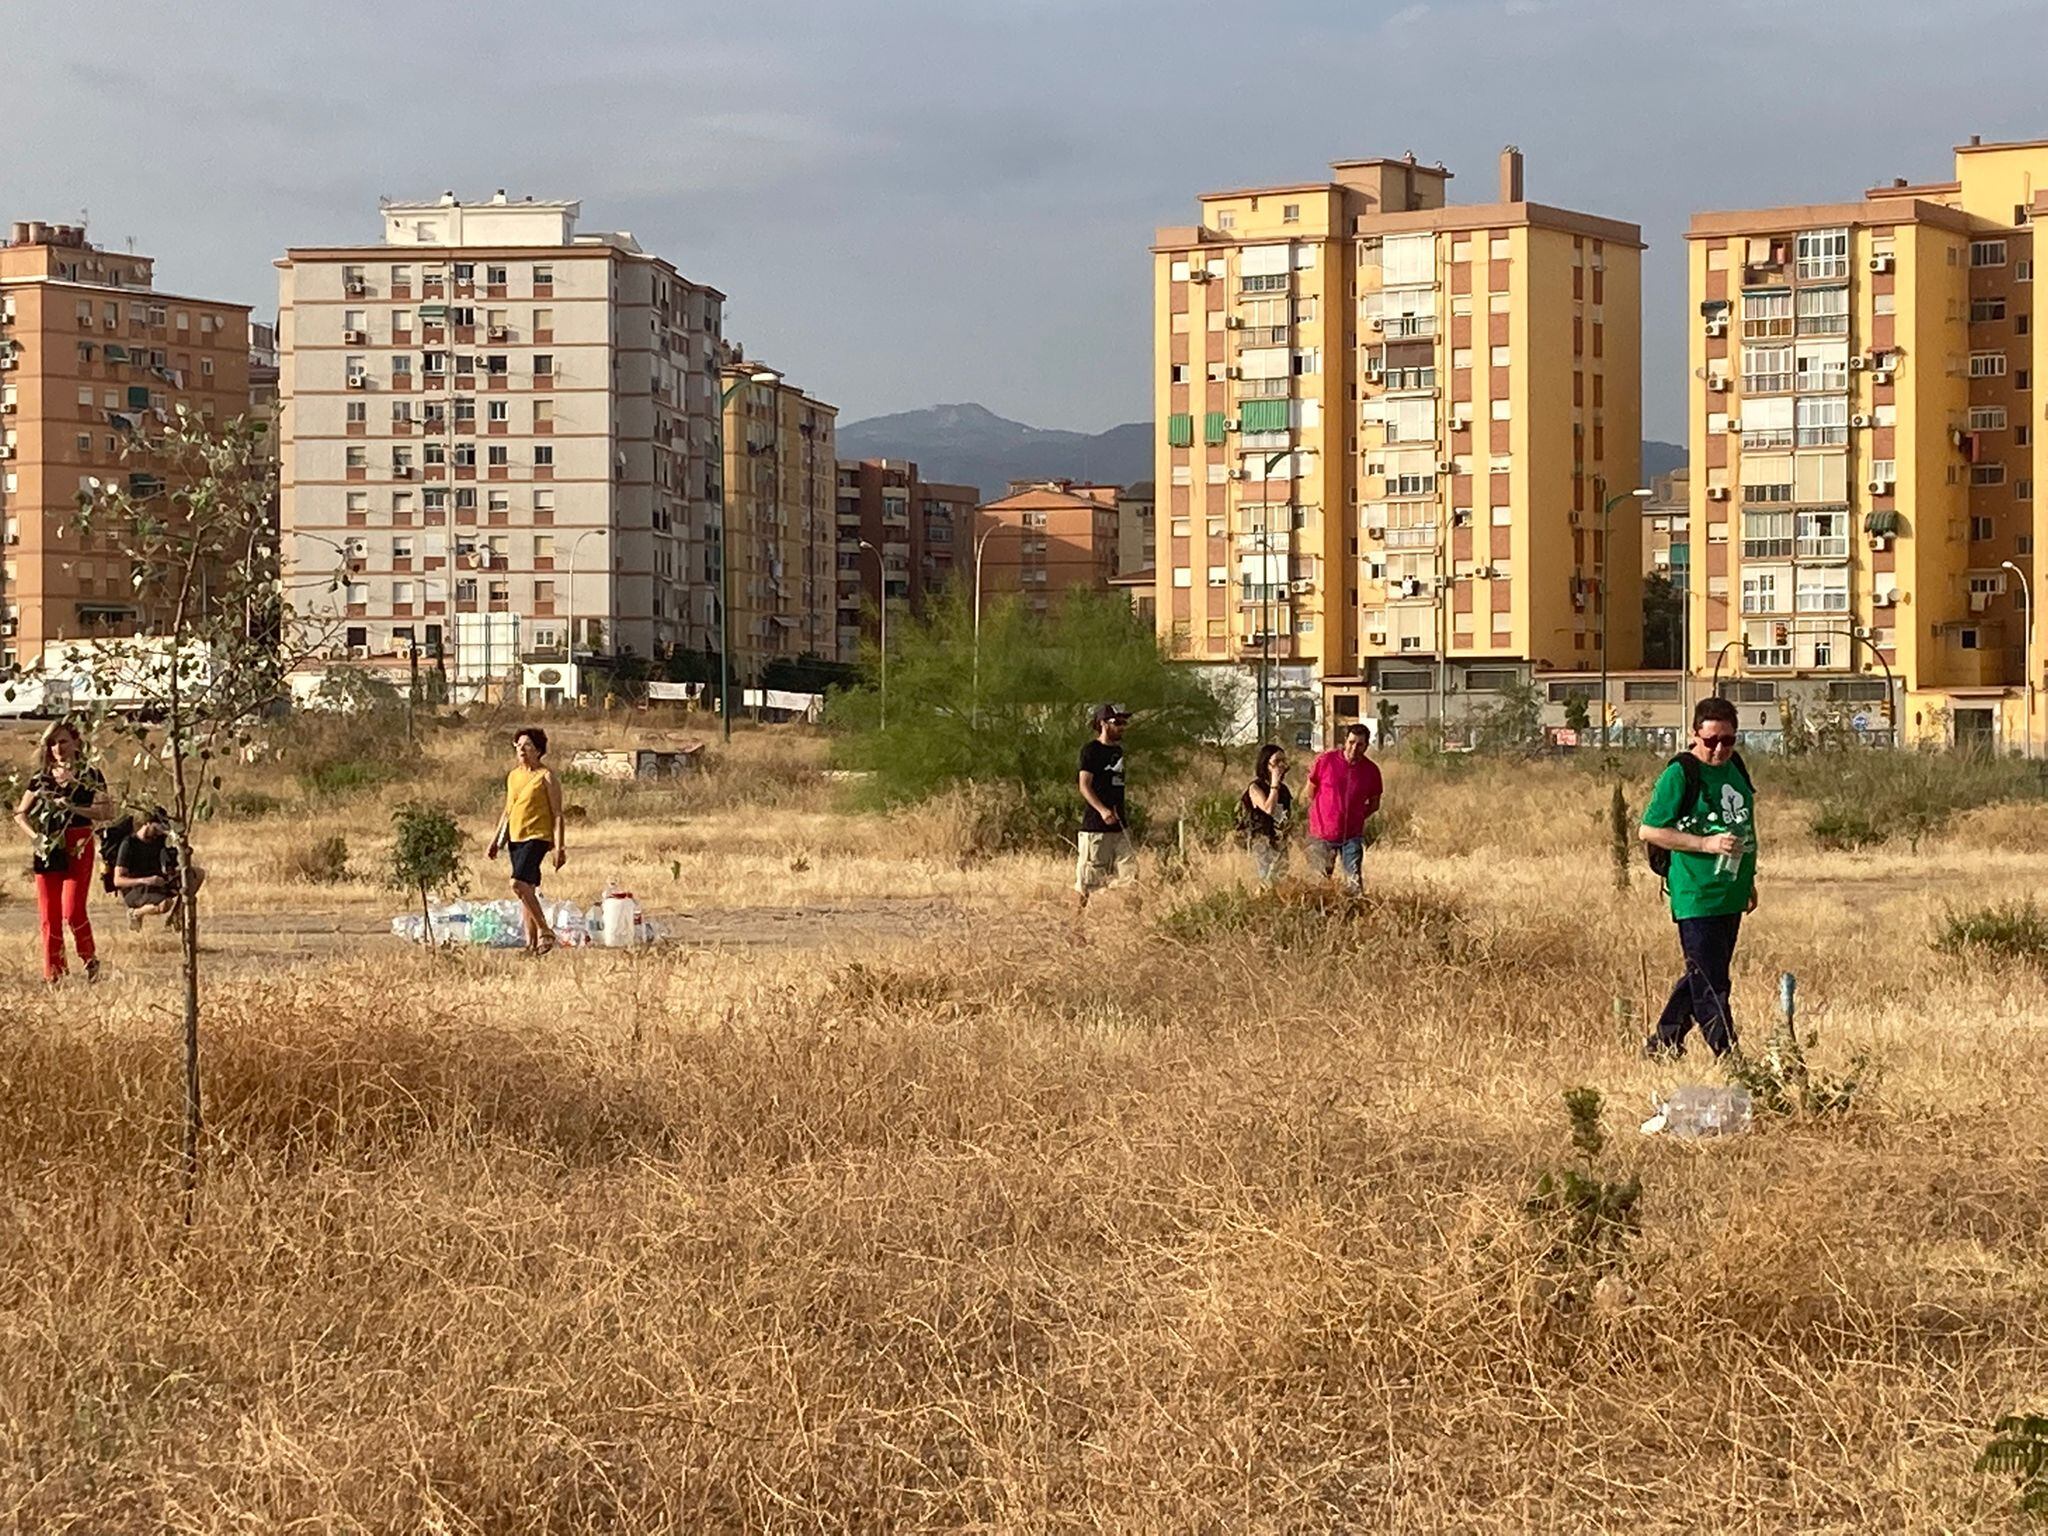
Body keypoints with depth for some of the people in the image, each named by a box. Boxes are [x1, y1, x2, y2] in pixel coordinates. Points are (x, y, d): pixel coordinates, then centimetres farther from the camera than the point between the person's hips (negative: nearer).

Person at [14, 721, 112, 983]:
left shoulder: (89, 775, 1)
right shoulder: (41, 777, 10)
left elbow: (107, 811, -9)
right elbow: (20, 814, 12)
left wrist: (73, 808, -20)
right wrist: (35, 836, -6)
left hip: (78, 847, -4)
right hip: (47, 849, 4)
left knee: (72, 911, -13)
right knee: (50, 915, 2)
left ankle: (90, 960, 9)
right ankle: (52, 974, 9)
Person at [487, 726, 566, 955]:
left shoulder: (546, 777, -6)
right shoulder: (513, 776, 14)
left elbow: (557, 814, -7)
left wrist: (559, 847, -13)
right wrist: (495, 841, 18)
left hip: (537, 837, -7)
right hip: (515, 838, 7)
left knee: (519, 883, -22)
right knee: (527, 890, 8)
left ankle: (545, 931, -13)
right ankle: (531, 942, 12)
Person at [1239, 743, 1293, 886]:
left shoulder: (1283, 788, 8)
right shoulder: (1255, 788, -11)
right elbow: (1268, 808, -28)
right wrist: (1274, 783, -22)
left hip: (1280, 841, 6)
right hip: (1263, 842, -6)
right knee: (1269, 882, -7)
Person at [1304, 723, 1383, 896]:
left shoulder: (1371, 770, -5)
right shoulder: (1326, 761, -10)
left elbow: (1374, 803, 11)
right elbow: (1311, 792, 5)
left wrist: (1357, 817, 2)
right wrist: (1321, 816, 8)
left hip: (1352, 836, 1)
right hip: (1322, 834, -1)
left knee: (1354, 884, -3)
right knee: (1319, 882, 9)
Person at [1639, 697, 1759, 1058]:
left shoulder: (1735, 766, 11)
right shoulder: (1680, 774, -12)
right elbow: (1648, 830, -13)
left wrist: (1748, 881, 26)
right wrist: (1707, 844, -20)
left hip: (1730, 895, 8)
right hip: (1697, 896, -8)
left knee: (1702, 976, 16)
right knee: (1710, 985, -7)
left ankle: (1663, 1045, 29)